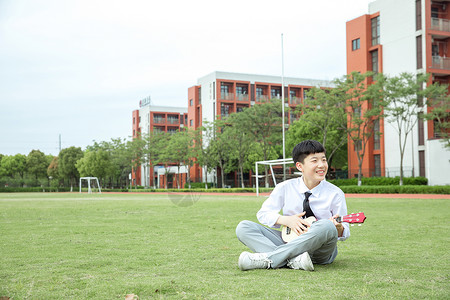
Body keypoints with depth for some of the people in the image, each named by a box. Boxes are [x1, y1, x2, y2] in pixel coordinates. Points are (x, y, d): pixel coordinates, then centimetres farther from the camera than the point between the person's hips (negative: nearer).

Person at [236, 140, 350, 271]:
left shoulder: (335, 194, -3)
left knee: (327, 226, -37)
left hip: (320, 252, -2)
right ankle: (294, 260, -35)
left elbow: (344, 234, 0)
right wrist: (286, 220, -12)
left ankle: (266, 260, -33)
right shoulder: (285, 188, 1)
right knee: (243, 227, -15)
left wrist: (339, 228, -25)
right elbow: (263, 214, 6)